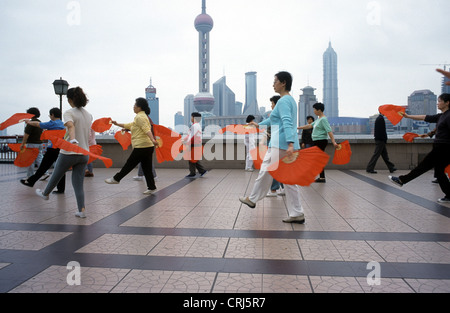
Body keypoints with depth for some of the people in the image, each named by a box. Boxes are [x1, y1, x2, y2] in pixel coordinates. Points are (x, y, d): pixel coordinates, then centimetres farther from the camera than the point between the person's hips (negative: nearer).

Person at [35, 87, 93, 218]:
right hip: (84, 154, 5)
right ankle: (82, 210, 0)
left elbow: (71, 126, -33)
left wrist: (73, 140, -47)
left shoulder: (69, 113, -12)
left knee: (56, 175, 21)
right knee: (78, 182, 8)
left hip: (68, 153, -4)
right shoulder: (89, 115, 7)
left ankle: (45, 193, 47)